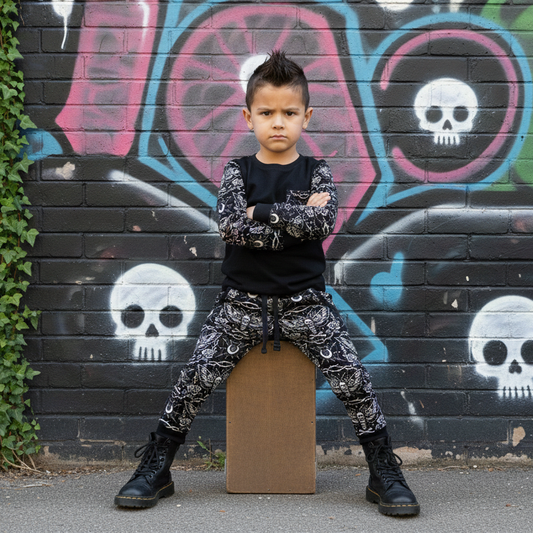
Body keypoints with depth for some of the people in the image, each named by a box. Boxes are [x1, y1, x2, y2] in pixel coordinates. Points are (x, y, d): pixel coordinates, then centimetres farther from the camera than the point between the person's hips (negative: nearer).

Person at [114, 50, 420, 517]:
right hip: (243, 300, 0)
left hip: (305, 300, 0)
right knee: (197, 378, -12)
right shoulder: (237, 172, 5)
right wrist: (297, 220, -13)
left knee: (353, 377, -14)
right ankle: (155, 469, 4)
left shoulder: (317, 173, 6)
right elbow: (232, 228, -13)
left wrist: (262, 210, -12)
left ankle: (385, 474, 0)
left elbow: (323, 223, -14)